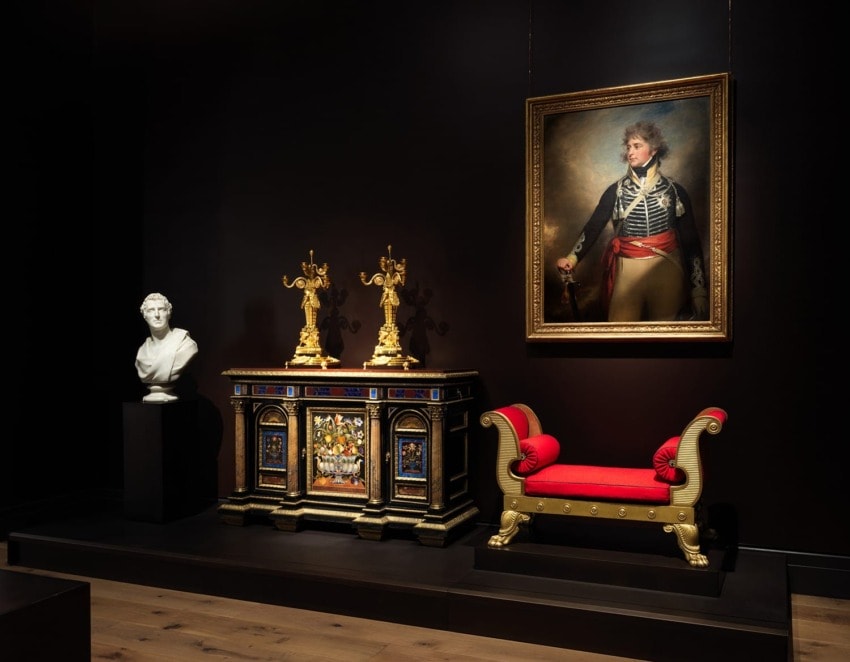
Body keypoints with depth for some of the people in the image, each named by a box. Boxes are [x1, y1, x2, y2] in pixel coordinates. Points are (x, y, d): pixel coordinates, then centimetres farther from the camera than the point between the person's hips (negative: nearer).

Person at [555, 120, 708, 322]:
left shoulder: (674, 190, 3)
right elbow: (593, 226, -2)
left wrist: (699, 290, -4)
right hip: (627, 272, 0)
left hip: (666, 271, 0)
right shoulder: (616, 190, 5)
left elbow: (691, 240, 2)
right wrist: (572, 258, -20)